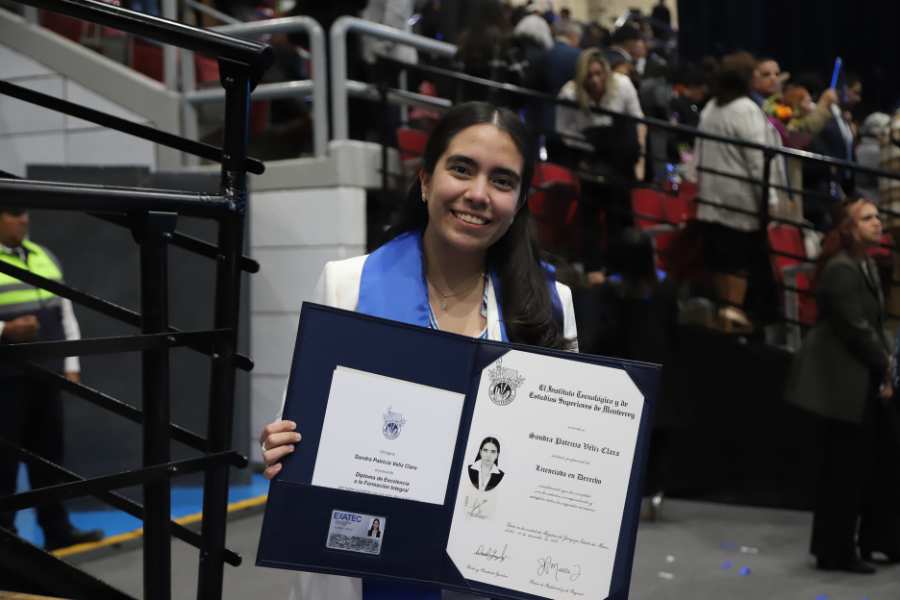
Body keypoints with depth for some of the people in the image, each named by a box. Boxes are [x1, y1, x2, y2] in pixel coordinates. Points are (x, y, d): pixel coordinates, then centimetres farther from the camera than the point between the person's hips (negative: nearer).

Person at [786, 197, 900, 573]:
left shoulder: (866, 266, 14)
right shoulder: (841, 270, -18)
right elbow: (856, 329, -20)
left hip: (864, 382, 10)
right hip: (843, 385, -10)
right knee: (845, 468, -1)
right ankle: (835, 552, 12)